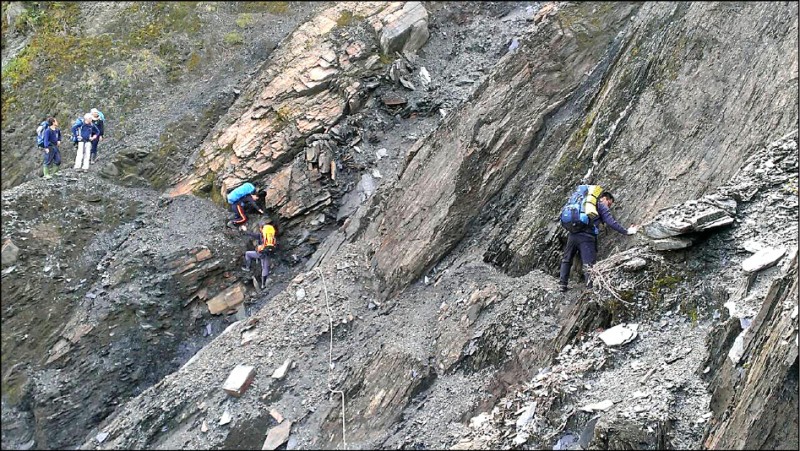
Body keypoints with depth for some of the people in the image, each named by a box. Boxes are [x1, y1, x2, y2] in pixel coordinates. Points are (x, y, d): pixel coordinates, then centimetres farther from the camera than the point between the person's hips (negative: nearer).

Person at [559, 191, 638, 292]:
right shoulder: (601, 205, 8)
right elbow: (611, 222, -1)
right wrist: (626, 231, 2)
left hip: (573, 234, 6)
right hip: (586, 237, -6)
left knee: (567, 260, 20)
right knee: (589, 263, -8)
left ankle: (562, 284, 13)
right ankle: (591, 287, -20)